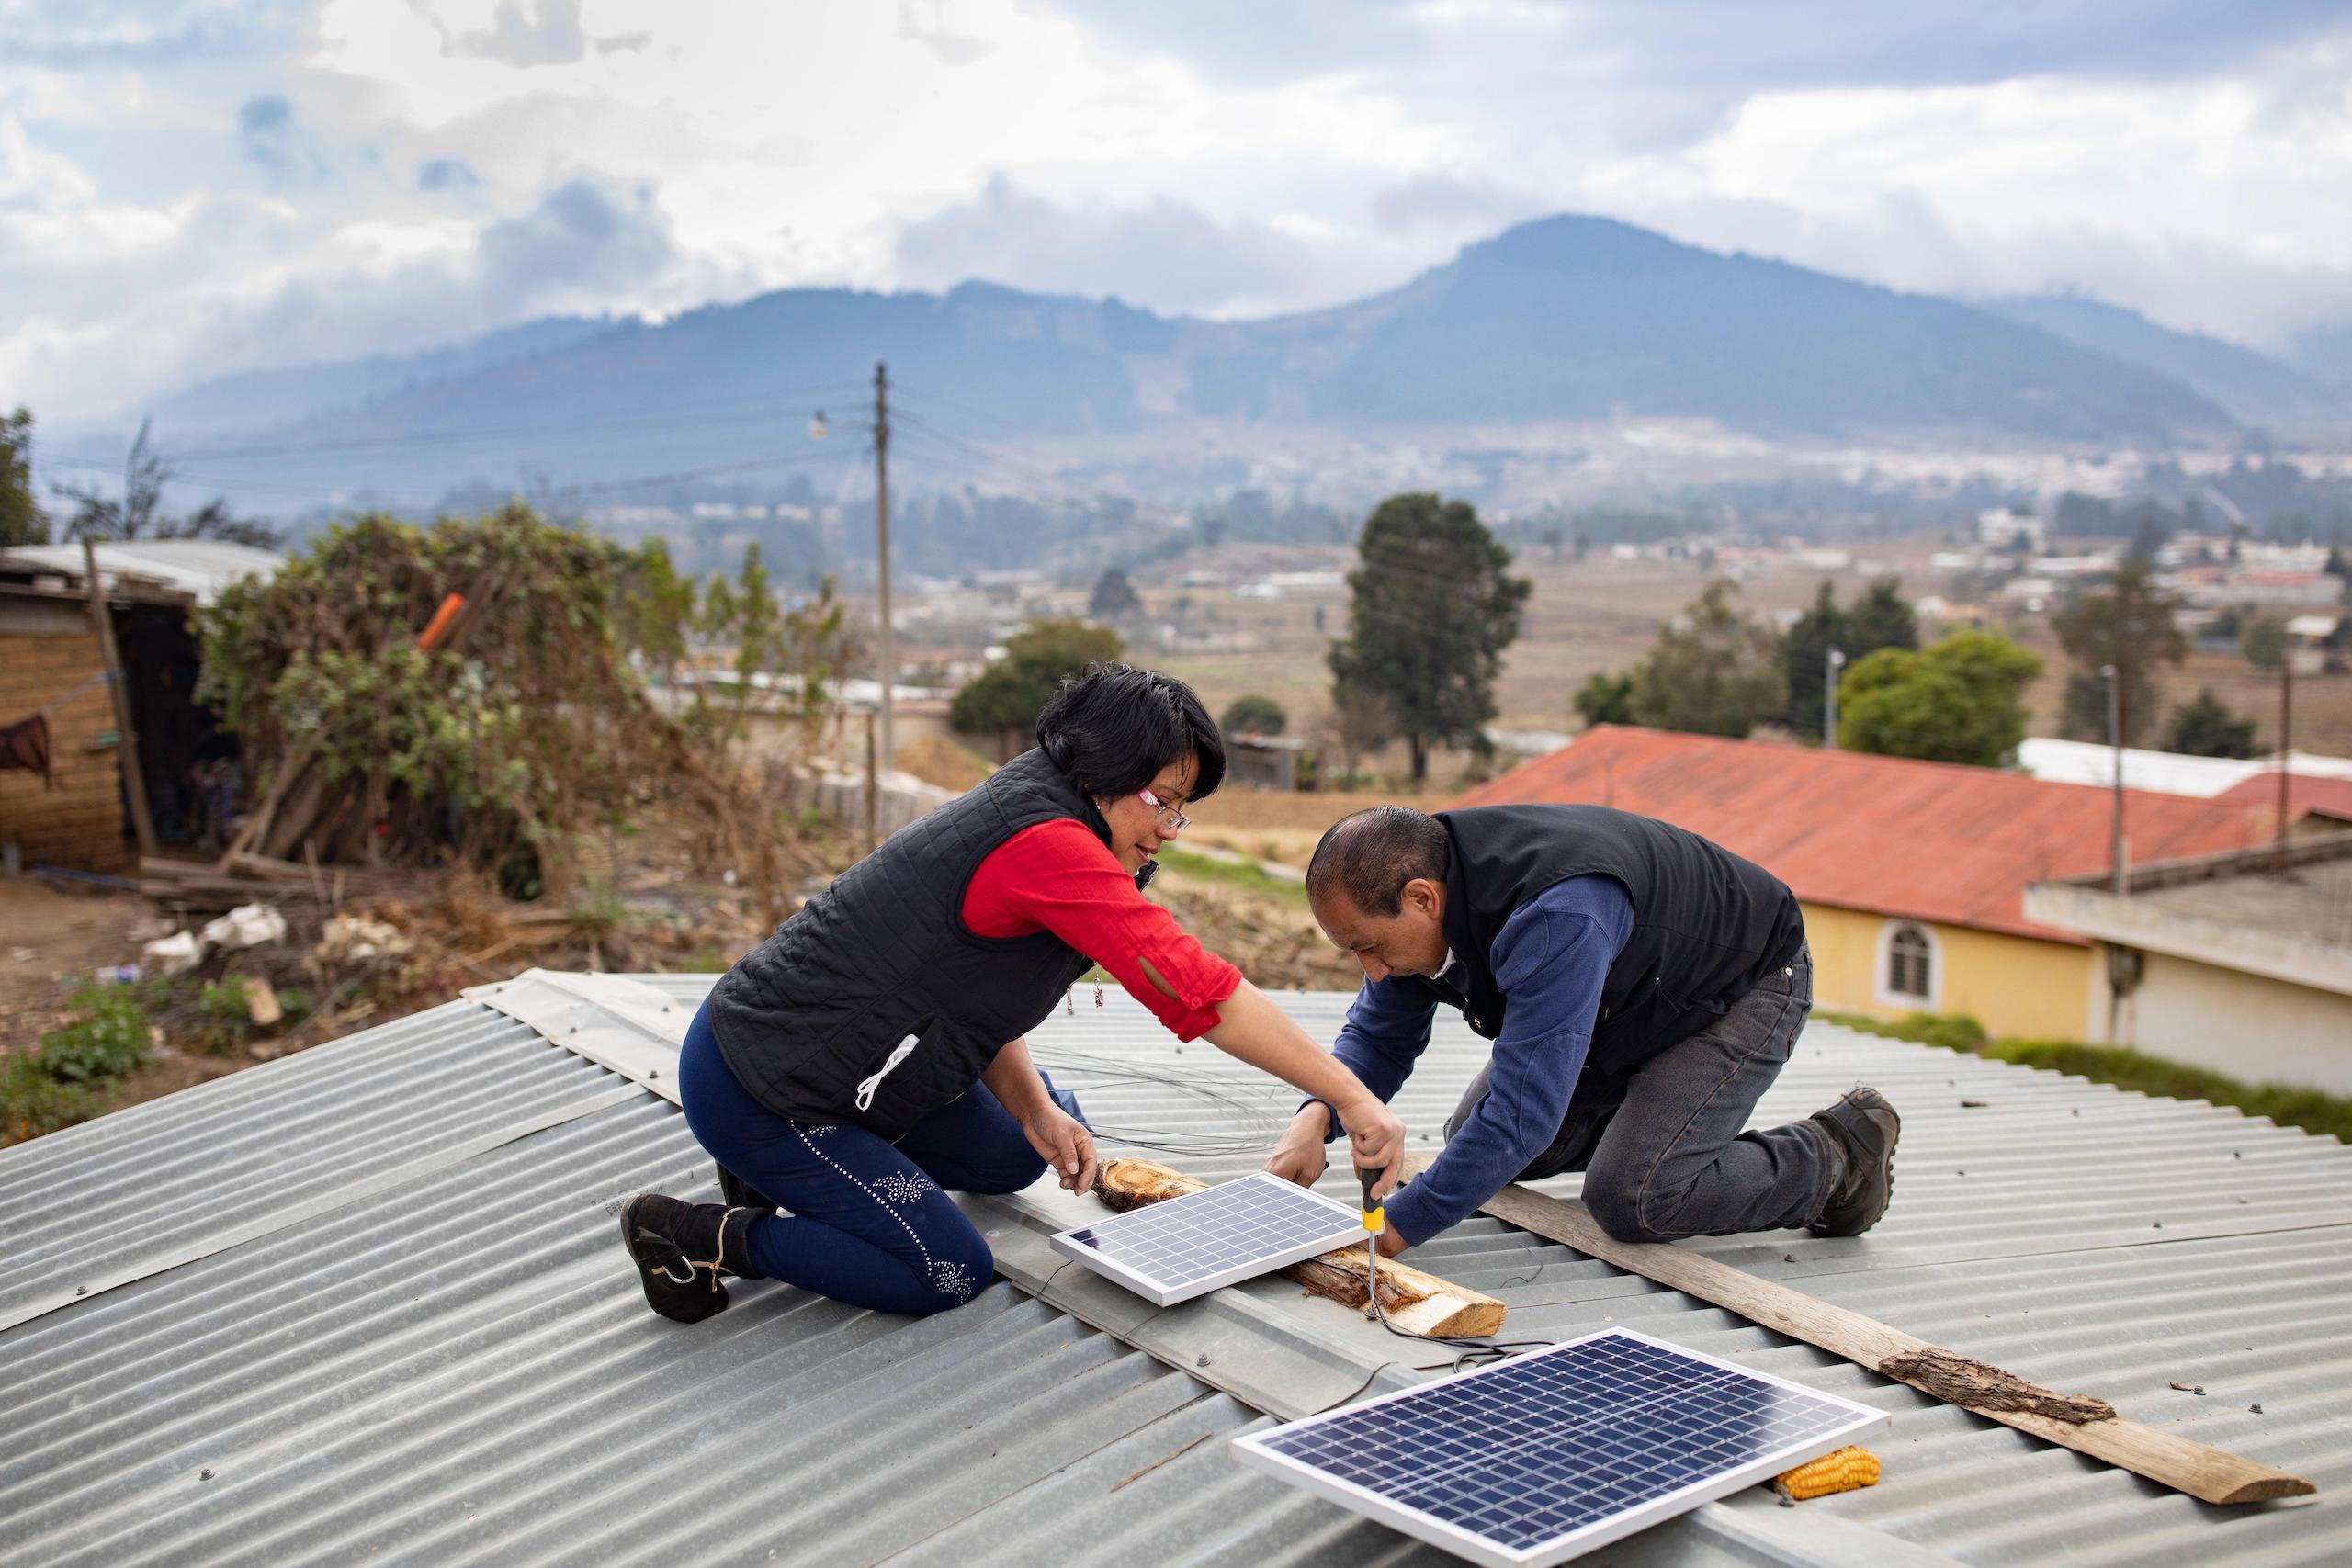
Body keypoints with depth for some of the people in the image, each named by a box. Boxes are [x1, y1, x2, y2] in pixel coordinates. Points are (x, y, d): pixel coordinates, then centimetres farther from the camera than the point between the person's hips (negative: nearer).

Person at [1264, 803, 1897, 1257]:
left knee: (1632, 1201, -23)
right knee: (1473, 1142, 3)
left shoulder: (1555, 917, -43)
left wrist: (1391, 1231, -46)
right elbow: (1381, 1034, -4)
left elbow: (1523, 1108, -46)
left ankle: (1838, 1155, -1)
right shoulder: (1418, 877, -17)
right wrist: (1318, 1114, -25)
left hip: (1745, 987, -8)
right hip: (1629, 1000, 8)